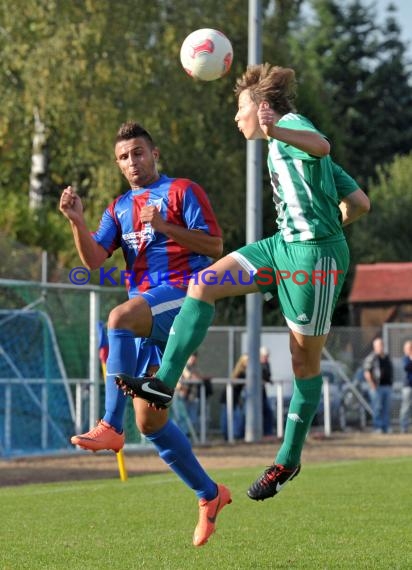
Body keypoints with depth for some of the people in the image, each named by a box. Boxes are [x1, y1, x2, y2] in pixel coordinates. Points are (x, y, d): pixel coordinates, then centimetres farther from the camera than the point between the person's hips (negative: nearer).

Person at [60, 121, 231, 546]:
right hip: (147, 313, 7)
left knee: (120, 317, -38)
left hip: (183, 296, -7)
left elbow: (214, 245, -6)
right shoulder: (119, 208, 21)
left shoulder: (182, 191, 4)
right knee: (149, 420, 3)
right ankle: (209, 494, 18)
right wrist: (77, 222, -10)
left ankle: (111, 426, -42)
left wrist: (164, 225, -16)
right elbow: (94, 260, 7)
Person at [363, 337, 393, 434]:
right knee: (377, 408, -7)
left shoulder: (387, 358, 18)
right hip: (377, 387, -7)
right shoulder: (371, 358, -4)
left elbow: (391, 372, 25)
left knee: (387, 408, 6)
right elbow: (367, 373, -10)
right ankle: (378, 427, -5)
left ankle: (386, 427, 9)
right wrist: (373, 385, -15)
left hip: (387, 386, 7)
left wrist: (390, 384, 14)